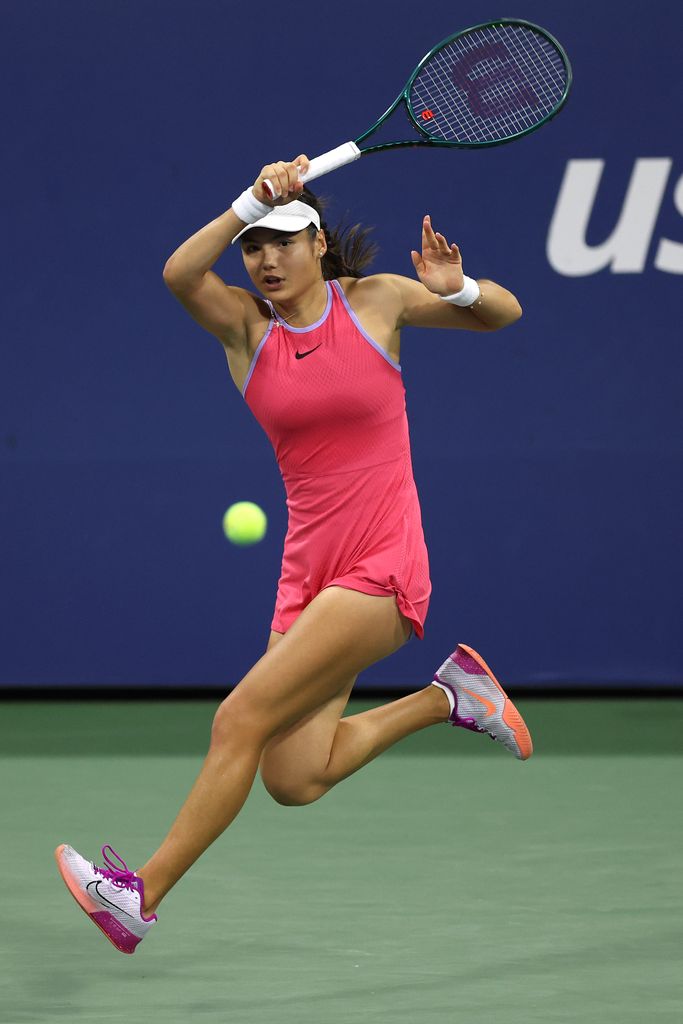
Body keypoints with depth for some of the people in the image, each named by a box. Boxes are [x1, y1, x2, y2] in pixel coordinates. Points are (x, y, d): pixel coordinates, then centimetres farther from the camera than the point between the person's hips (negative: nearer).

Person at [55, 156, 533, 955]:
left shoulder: (376, 301, 2)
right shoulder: (246, 325, 5)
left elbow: (503, 314, 13)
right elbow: (179, 274, -17)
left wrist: (457, 289, -9)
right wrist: (253, 201, -26)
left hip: (381, 569, -4)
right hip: (306, 575, 5)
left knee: (241, 719, -16)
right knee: (292, 778, -3)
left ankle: (142, 895, -11)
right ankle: (445, 697, 19)